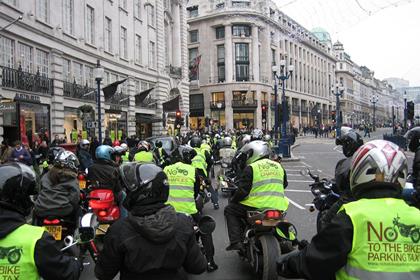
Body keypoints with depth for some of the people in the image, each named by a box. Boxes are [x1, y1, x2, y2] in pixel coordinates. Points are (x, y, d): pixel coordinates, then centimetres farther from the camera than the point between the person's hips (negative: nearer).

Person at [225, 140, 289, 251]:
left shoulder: (250, 168, -7)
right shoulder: (279, 166, 12)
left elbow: (243, 191, -11)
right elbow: (283, 185, 24)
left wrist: (233, 200, 7)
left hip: (257, 206, -5)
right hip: (278, 207, 6)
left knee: (229, 210, 13)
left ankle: (236, 242, 2)